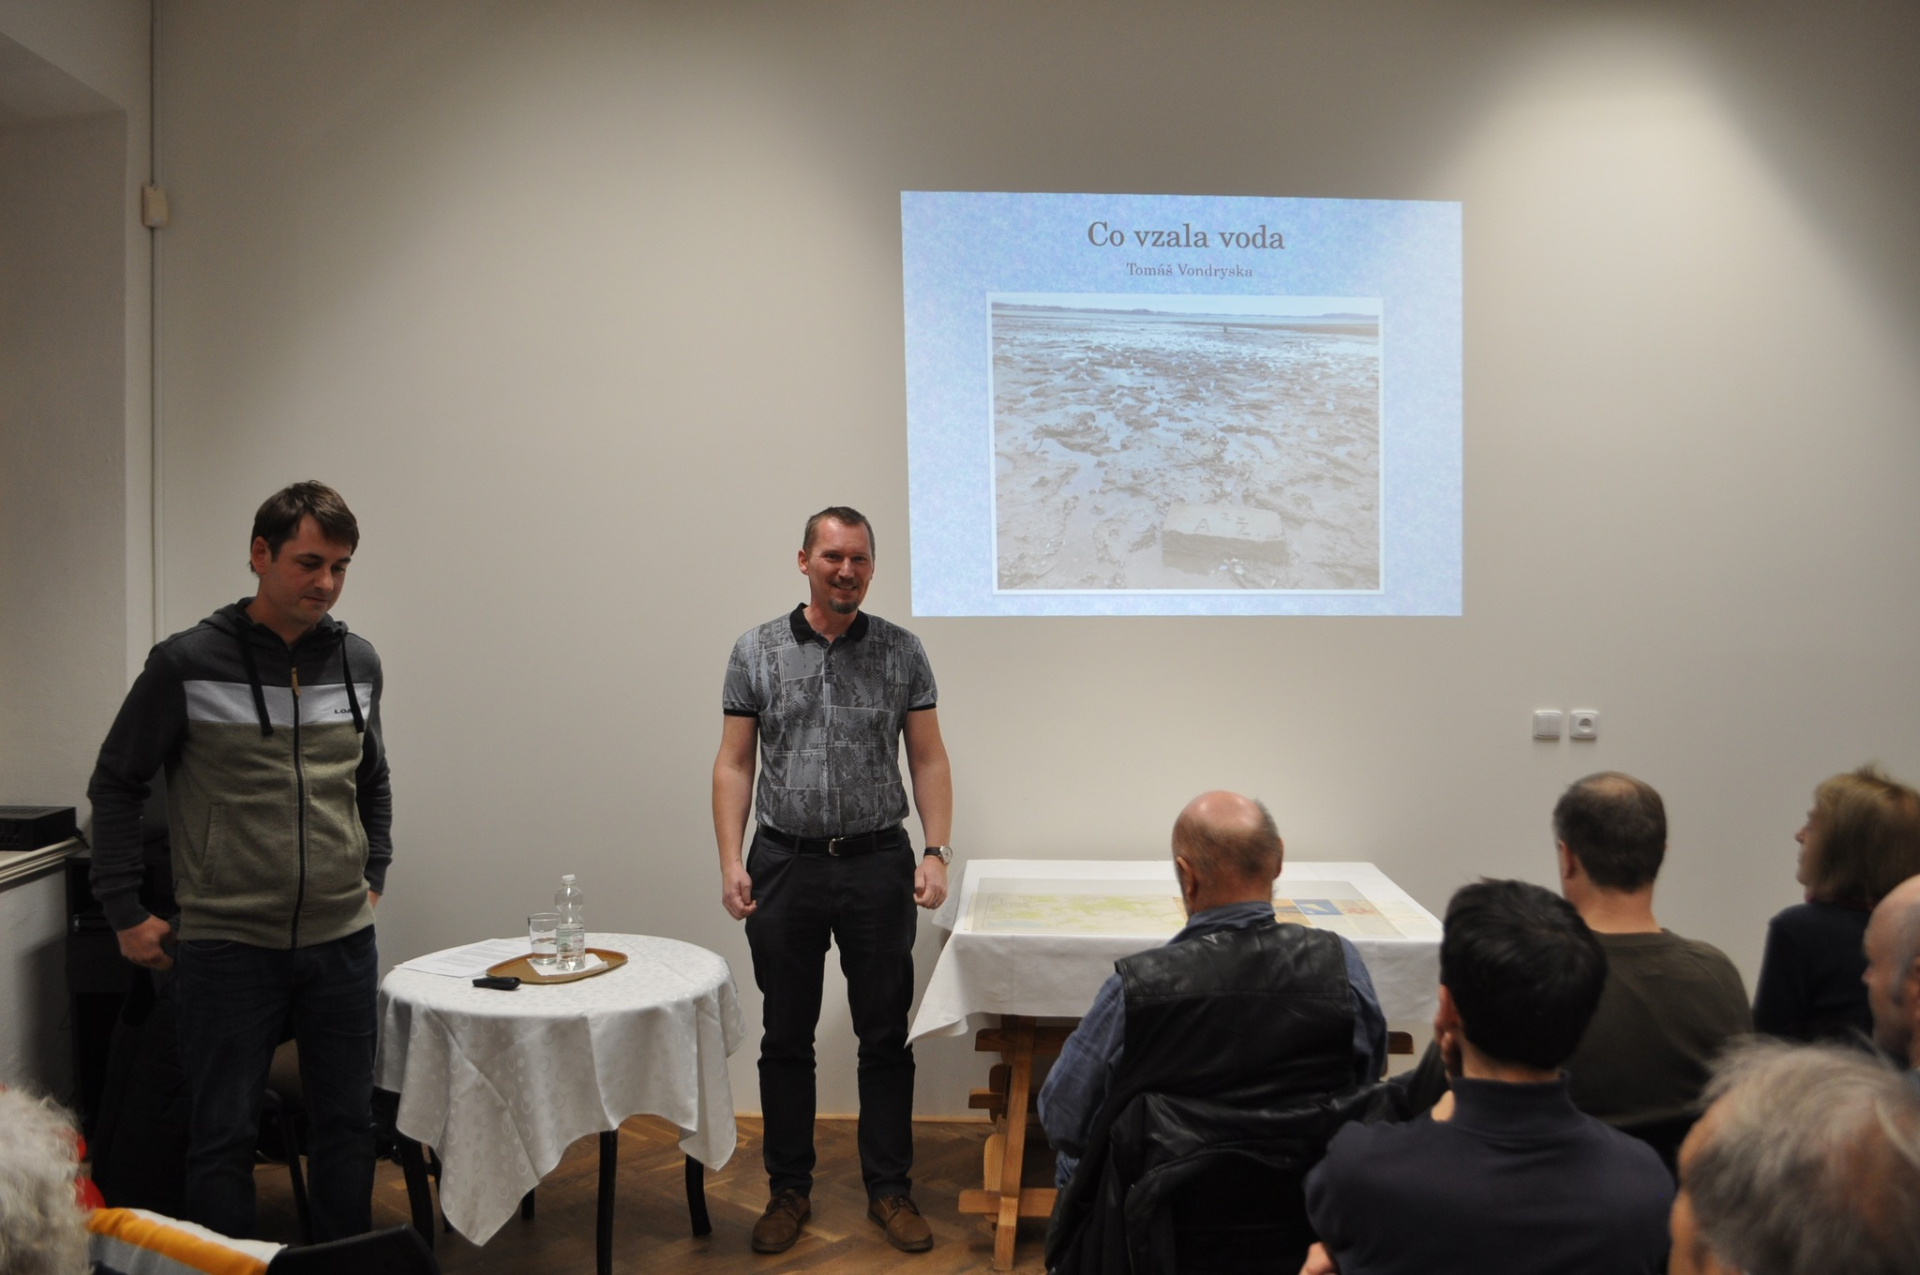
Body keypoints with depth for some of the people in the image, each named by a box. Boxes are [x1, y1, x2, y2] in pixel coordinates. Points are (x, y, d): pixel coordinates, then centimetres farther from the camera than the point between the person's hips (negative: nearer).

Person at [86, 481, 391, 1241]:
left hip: (342, 941, 4)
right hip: (227, 945, -3)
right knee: (225, 1135, 6)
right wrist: (125, 912, 0)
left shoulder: (357, 663, 4)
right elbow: (116, 785, 1)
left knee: (346, 1124, 13)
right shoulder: (187, 664, -8)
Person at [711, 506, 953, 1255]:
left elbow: (928, 759, 2)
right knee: (786, 1039, 10)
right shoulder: (756, 652, 1)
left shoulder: (901, 652, 1)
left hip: (877, 863, 0)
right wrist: (730, 862, -7)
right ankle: (788, 1190, 25)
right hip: (785, 865, 0)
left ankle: (889, 1190, 21)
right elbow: (733, 764, 1)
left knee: (885, 1037, 7)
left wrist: (936, 852, -8)